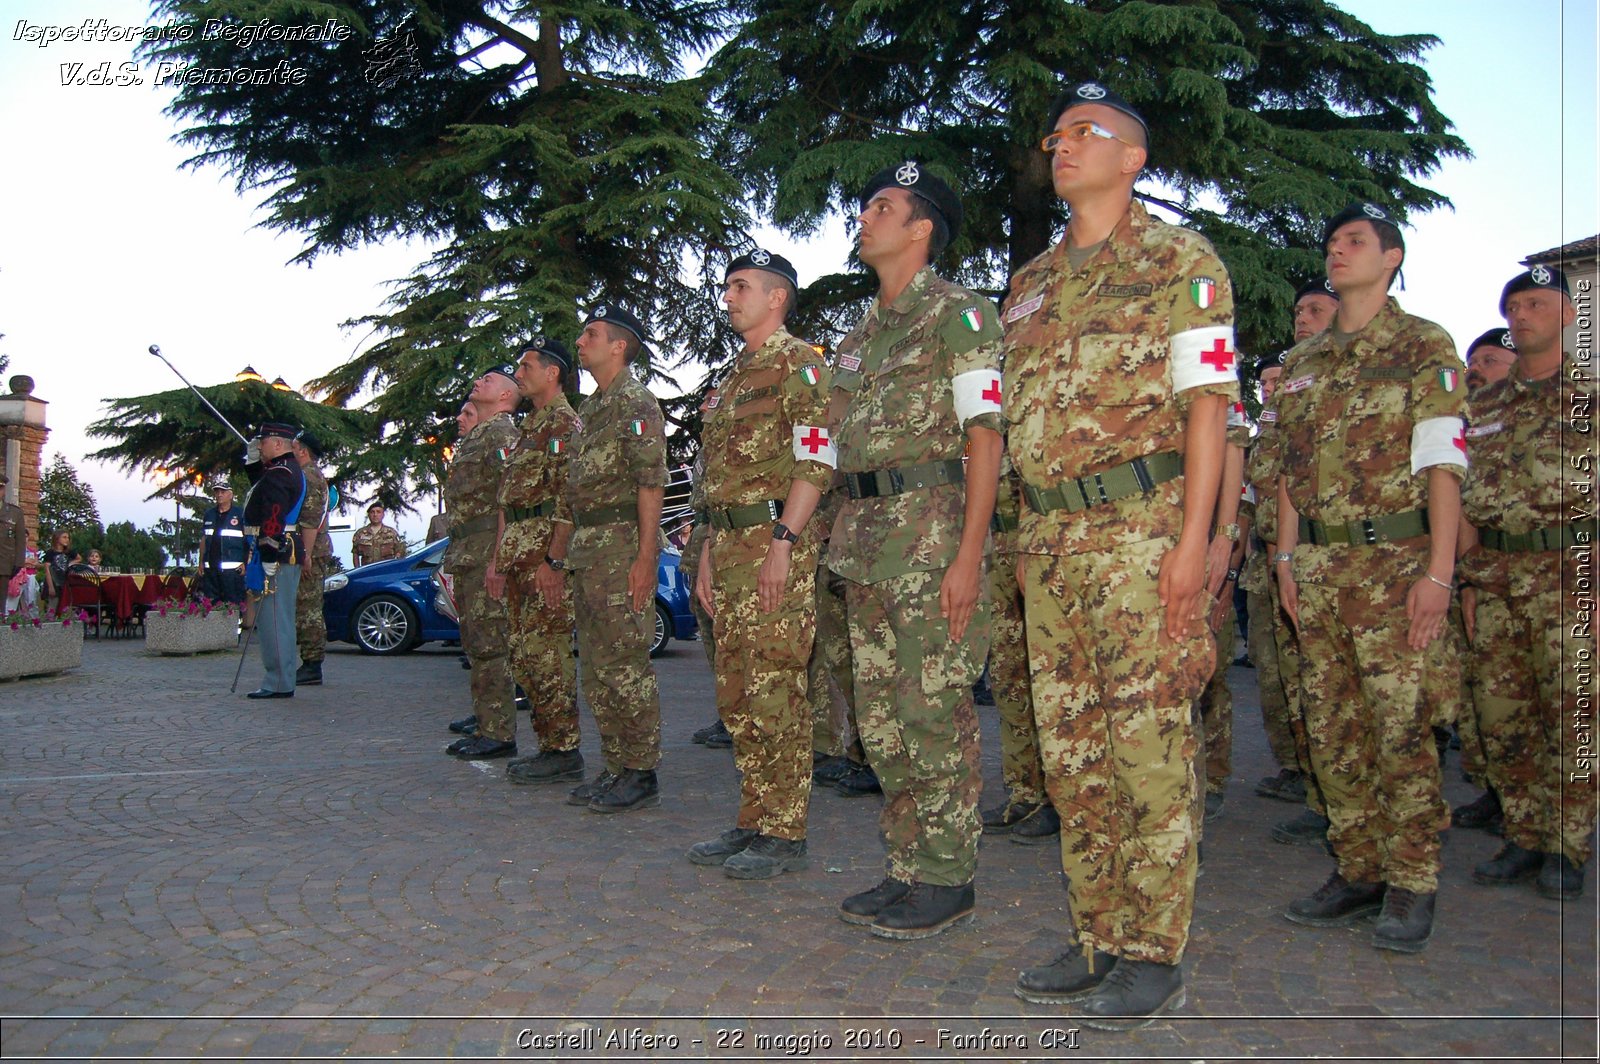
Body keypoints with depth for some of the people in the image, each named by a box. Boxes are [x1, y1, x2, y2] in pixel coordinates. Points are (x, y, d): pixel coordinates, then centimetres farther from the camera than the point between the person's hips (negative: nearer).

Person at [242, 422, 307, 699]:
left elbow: (273, 523, -21)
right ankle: (281, 680, 21)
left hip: (275, 556, -11)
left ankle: (279, 684, -4)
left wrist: (269, 561, -22)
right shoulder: (291, 470, 19)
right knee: (279, 621, 15)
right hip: (289, 554, 11)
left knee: (273, 621, -7)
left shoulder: (277, 475, -14)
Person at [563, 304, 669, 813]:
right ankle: (615, 768, 21)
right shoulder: (593, 408, 20)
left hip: (622, 547, -10)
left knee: (625, 666, -7)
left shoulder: (637, 404, -8)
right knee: (596, 667, 12)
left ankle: (642, 775, 1)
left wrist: (645, 556, -21)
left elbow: (651, 484, -15)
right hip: (587, 549, 10)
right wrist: (575, 554, 18)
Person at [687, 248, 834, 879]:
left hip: (774, 541, -9)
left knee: (776, 693, -7)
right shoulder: (734, 377, 24)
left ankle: (785, 834, 1)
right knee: (736, 695, 11)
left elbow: (816, 462, -15)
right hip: (730, 544, 10)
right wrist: (710, 556, 20)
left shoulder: (798, 363, -4)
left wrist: (782, 543, -22)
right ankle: (754, 821, 21)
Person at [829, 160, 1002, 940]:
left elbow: (984, 437, -12)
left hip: (932, 526, -8)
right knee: (880, 715, 11)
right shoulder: (862, 334, 21)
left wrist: (969, 554, -20)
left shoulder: (957, 314, -4)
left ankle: (946, 881, 8)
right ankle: (907, 868, 22)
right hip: (866, 537, 9)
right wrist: (844, 539, 15)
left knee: (935, 712, -4)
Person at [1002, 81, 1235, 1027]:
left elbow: (1207, 404, -7)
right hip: (1049, 537, 7)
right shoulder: (1031, 282, 20)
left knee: (1149, 745, -3)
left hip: (1141, 526, -7)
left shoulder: (1180, 261, 1)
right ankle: (1100, 940, 21)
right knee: (1071, 748, 9)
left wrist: (1192, 540, -16)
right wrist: (1032, 538, 15)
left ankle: (1155, 954, 9)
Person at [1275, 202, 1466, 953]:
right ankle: (1358, 872, 18)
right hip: (1318, 565, 6)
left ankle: (1411, 886, 7)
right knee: (1331, 726, 7)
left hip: (1393, 559, -5)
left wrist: (1438, 572, -15)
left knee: (1401, 727, -5)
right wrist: (1287, 558, 10)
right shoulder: (1303, 363, 17)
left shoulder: (1424, 347, 1)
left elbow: (1443, 463, -7)